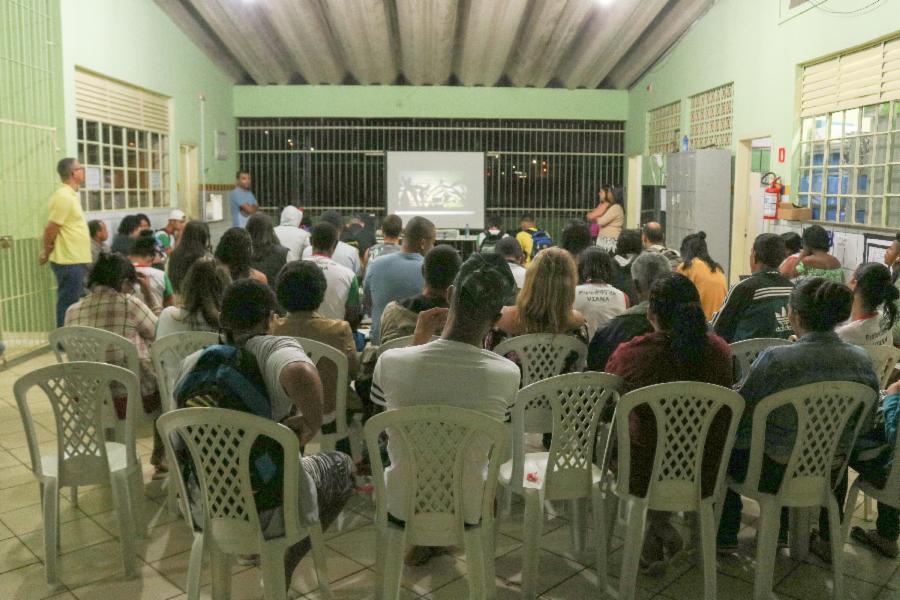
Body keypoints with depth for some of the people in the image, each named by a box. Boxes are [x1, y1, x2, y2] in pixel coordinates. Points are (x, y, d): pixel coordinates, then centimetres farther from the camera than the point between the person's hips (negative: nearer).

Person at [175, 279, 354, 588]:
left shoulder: (193, 361, -1)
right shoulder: (276, 348, -17)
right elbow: (301, 375, -40)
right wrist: (312, 425, -23)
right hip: (266, 511, -6)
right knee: (342, 465, 22)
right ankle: (285, 565, 23)